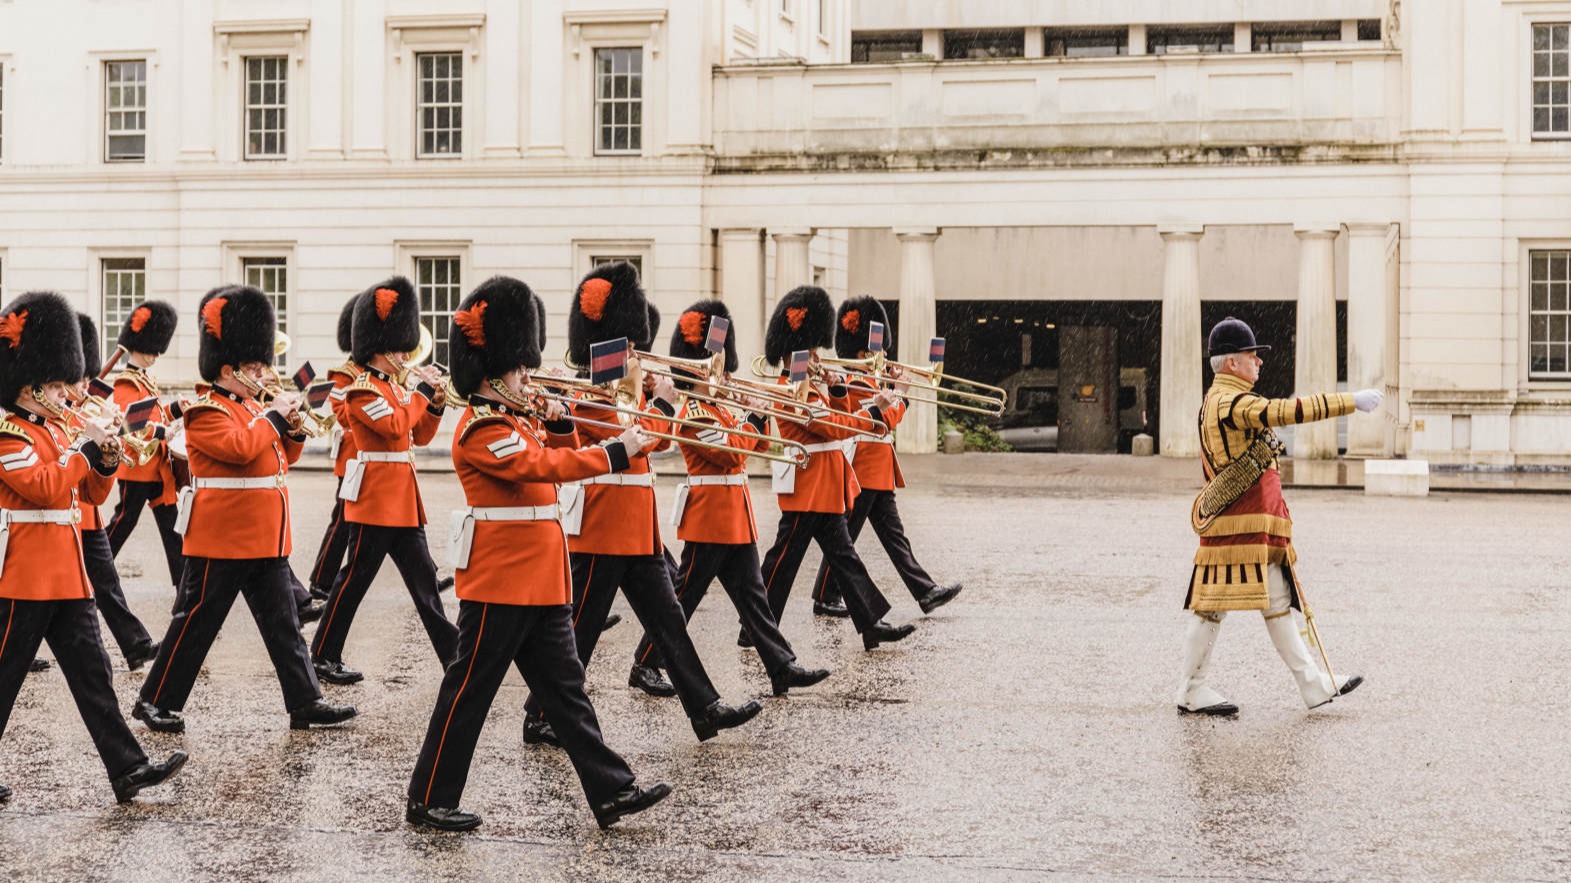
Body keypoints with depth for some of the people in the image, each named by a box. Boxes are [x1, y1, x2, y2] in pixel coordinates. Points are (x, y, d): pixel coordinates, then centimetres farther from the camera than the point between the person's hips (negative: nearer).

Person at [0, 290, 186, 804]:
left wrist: (106, 461, -2)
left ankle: (129, 770, 1)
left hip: (67, 577, 9)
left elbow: (91, 494, 17)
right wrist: (85, 447, -16)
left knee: (92, 674, 4)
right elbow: (44, 487, -24)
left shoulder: (55, 430, 15)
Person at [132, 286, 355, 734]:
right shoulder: (206, 411, -12)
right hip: (223, 540, -9)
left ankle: (306, 702, 11)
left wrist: (293, 428, 0)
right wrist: (273, 415, -16)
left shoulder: (251, 407, 15)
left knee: (283, 622, 8)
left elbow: (282, 457, 19)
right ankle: (155, 702, 10)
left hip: (266, 539, 9)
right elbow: (238, 447, -28)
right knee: (196, 623, 0)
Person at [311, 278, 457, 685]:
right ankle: (324, 657, 6)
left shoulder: (394, 386, 16)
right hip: (375, 498, -9)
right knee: (355, 578, -2)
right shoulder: (362, 390, -12)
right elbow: (395, 427, -26)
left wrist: (435, 403, 3)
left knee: (423, 576, 9)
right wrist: (420, 391, -17)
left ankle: (452, 652, 11)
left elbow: (420, 435, 18)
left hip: (403, 499, 9)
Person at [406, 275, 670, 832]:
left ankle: (613, 792, 11)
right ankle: (429, 801, 10)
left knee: (565, 690, 9)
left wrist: (559, 424, 3)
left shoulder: (516, 418, 14)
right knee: (469, 692, 0)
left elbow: (556, 457, 23)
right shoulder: (483, 429, -15)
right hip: (500, 583, -10)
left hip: (539, 584, 10)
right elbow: (542, 465, -27)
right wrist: (617, 452, -27)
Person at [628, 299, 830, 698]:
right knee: (684, 596, -2)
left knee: (752, 595, 7)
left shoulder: (718, 408, 16)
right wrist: (755, 417, -12)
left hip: (736, 520, 9)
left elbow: (757, 444, 19)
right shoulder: (694, 415, -14)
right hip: (709, 518, -9)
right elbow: (733, 451, -22)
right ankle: (645, 666, 7)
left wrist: (760, 415, 4)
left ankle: (783, 667, 7)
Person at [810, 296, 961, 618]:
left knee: (895, 537, 8)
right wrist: (899, 392, -8)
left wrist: (892, 389, 7)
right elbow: (888, 420, -21)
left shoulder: (864, 383, 16)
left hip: (878, 476, 11)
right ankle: (826, 599, 5)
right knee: (844, 539, -2)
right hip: (864, 474, -10)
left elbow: (886, 420, 18)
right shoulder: (858, 386, -16)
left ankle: (927, 592, 7)